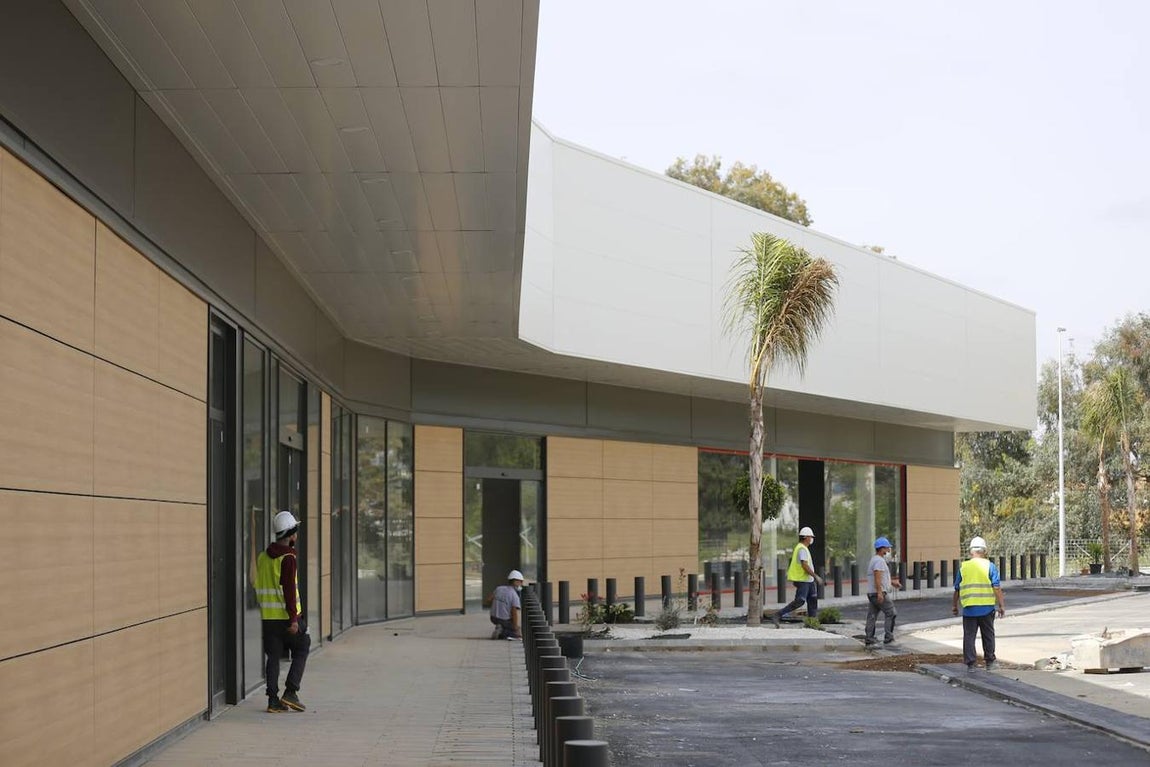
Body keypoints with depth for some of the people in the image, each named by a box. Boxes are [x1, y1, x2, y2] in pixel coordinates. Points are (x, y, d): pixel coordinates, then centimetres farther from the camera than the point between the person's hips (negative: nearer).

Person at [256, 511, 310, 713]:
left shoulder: (263, 557, 10)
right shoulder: (288, 559, -13)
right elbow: (289, 590, -18)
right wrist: (293, 619, -18)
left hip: (268, 617, 6)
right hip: (287, 616, -6)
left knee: (273, 657, 8)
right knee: (301, 651, 9)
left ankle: (273, 700, 5)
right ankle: (291, 692, 0)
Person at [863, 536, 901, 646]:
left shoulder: (874, 559, 18)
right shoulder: (879, 561, -14)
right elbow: (877, 577, -23)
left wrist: (891, 582, 32)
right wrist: (879, 593, -27)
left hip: (871, 593, 10)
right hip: (879, 593, -10)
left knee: (872, 616, 7)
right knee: (891, 613, -1)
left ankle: (869, 639, 6)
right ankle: (888, 637, -2)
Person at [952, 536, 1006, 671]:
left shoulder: (963, 567, 4)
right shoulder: (989, 566, -2)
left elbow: (957, 589, 10)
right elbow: (997, 588, -7)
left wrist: (954, 605, 21)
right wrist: (1001, 605, -2)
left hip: (969, 608, 1)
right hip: (986, 608, -1)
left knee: (969, 636, 5)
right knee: (988, 635, 12)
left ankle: (970, 664, 3)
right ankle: (990, 662, 17)